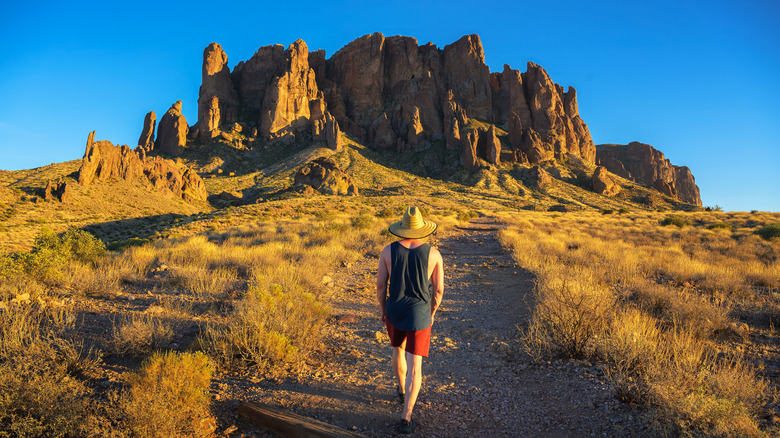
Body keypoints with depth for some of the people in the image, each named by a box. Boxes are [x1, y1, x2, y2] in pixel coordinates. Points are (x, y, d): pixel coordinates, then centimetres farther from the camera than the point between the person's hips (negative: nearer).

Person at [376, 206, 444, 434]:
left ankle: (403, 389, 52)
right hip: (418, 316, -2)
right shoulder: (433, 253, -13)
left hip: (394, 312, 2)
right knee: (414, 367, 8)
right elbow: (438, 289, -7)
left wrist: (382, 310, 12)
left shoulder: (389, 250, -11)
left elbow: (380, 284, -5)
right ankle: (405, 418, 5)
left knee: (399, 349, 30)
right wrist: (431, 314, 10)